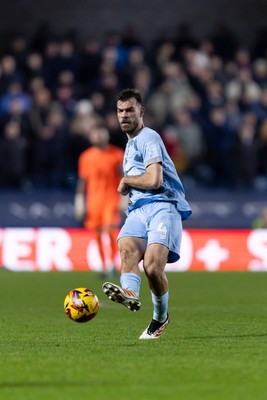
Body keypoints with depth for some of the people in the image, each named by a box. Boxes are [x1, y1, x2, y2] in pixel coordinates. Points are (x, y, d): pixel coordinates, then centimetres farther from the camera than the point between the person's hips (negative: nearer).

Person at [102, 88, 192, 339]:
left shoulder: (149, 138, -1)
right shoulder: (130, 145, 29)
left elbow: (154, 180, -13)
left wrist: (126, 180, 3)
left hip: (163, 206, -7)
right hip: (138, 209, 8)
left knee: (153, 266, -25)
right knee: (127, 246, -28)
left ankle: (161, 316, -3)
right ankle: (130, 293, -55)